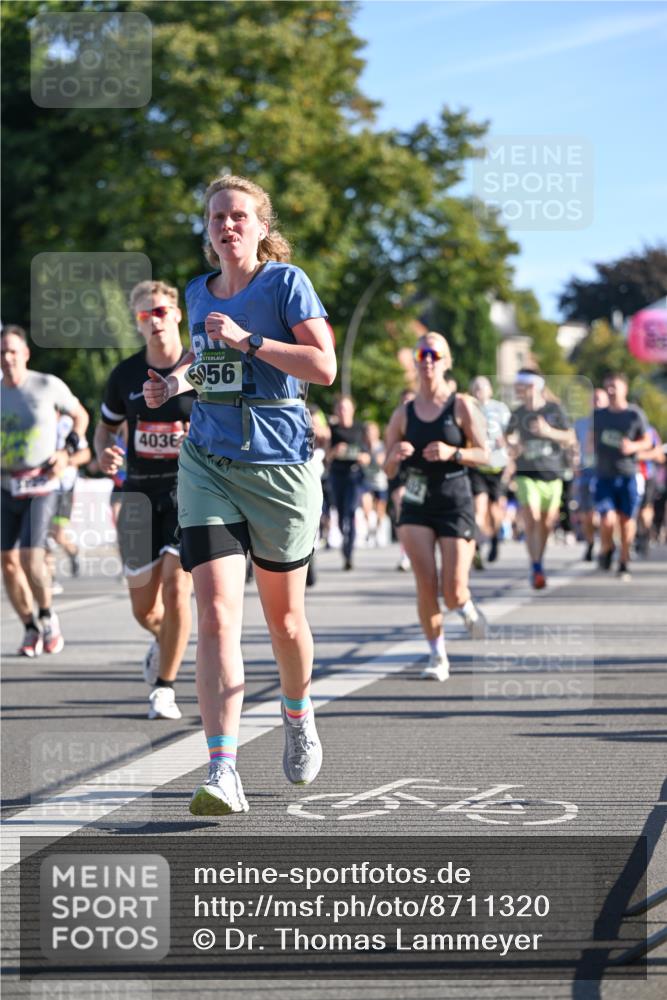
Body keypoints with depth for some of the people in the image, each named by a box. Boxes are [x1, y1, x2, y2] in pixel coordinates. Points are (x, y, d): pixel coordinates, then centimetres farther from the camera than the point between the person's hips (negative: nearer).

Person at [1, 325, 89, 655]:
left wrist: (68, 451, -3)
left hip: (41, 485, -4)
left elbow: (80, 415, 10)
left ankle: (47, 616, 9)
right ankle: (31, 629, 15)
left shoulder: (48, 386, -5)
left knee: (31, 557, -17)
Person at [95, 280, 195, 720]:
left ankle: (164, 687, -4)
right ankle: (165, 642, 43)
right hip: (141, 492, 3)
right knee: (143, 606, 7)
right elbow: (107, 426, 18)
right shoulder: (125, 375, 5)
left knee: (176, 586, -18)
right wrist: (104, 453, -3)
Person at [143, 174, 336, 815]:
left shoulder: (285, 282, -5)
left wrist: (246, 339, -19)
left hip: (280, 465, -3)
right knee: (215, 613, -13)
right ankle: (222, 774, -19)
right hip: (208, 464, 3)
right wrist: (175, 382, 9)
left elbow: (324, 366, -14)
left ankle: (298, 717, 43)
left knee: (283, 615, 12)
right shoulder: (198, 293, 11)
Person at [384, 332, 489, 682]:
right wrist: (396, 456, -12)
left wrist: (452, 453, -20)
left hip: (455, 500, -2)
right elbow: (388, 469, 11)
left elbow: (484, 455, -3)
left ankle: (467, 609, 32)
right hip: (416, 503, 2)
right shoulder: (403, 413, 7)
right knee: (426, 585, -11)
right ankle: (437, 654, 6)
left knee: (453, 592, -6)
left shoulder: (461, 407, 0)